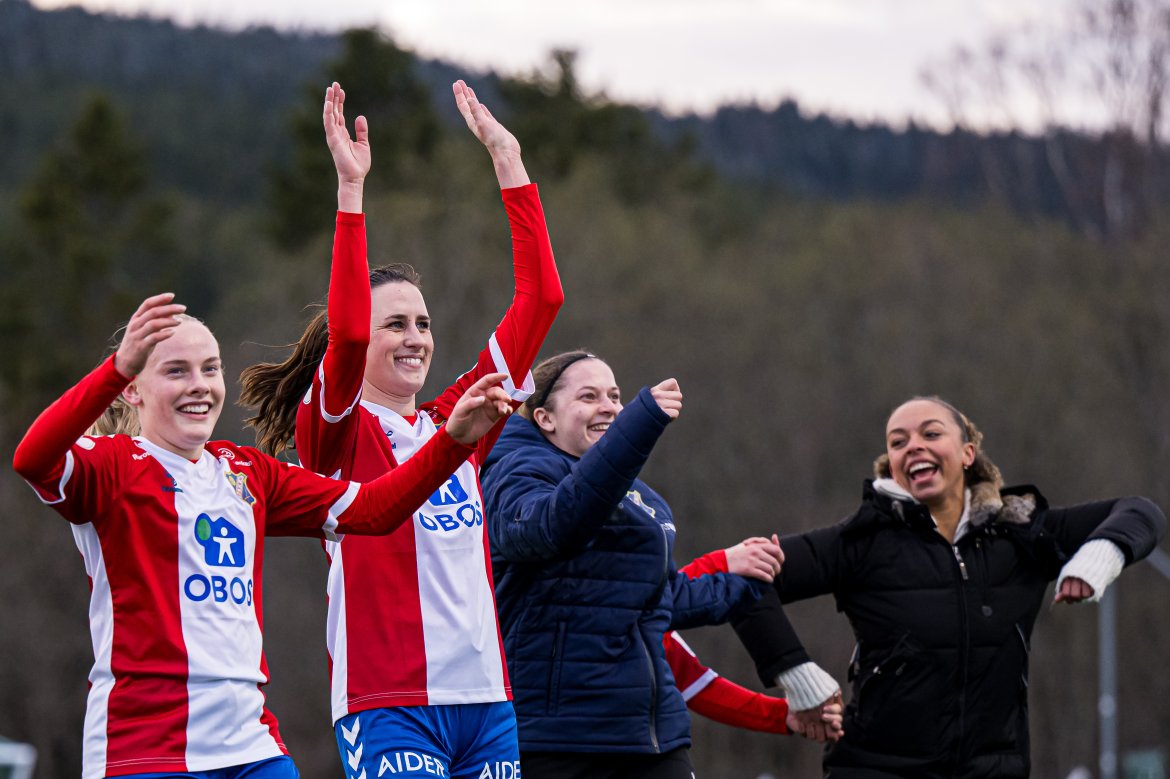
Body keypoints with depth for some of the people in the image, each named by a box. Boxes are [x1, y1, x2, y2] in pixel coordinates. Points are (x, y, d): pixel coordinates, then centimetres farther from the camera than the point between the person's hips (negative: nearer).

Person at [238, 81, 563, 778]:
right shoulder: (335, 433, 0)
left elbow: (540, 298, 12)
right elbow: (346, 333, -20)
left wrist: (508, 160, 9)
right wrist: (351, 189, -23)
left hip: (486, 700, 6)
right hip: (388, 706, -6)